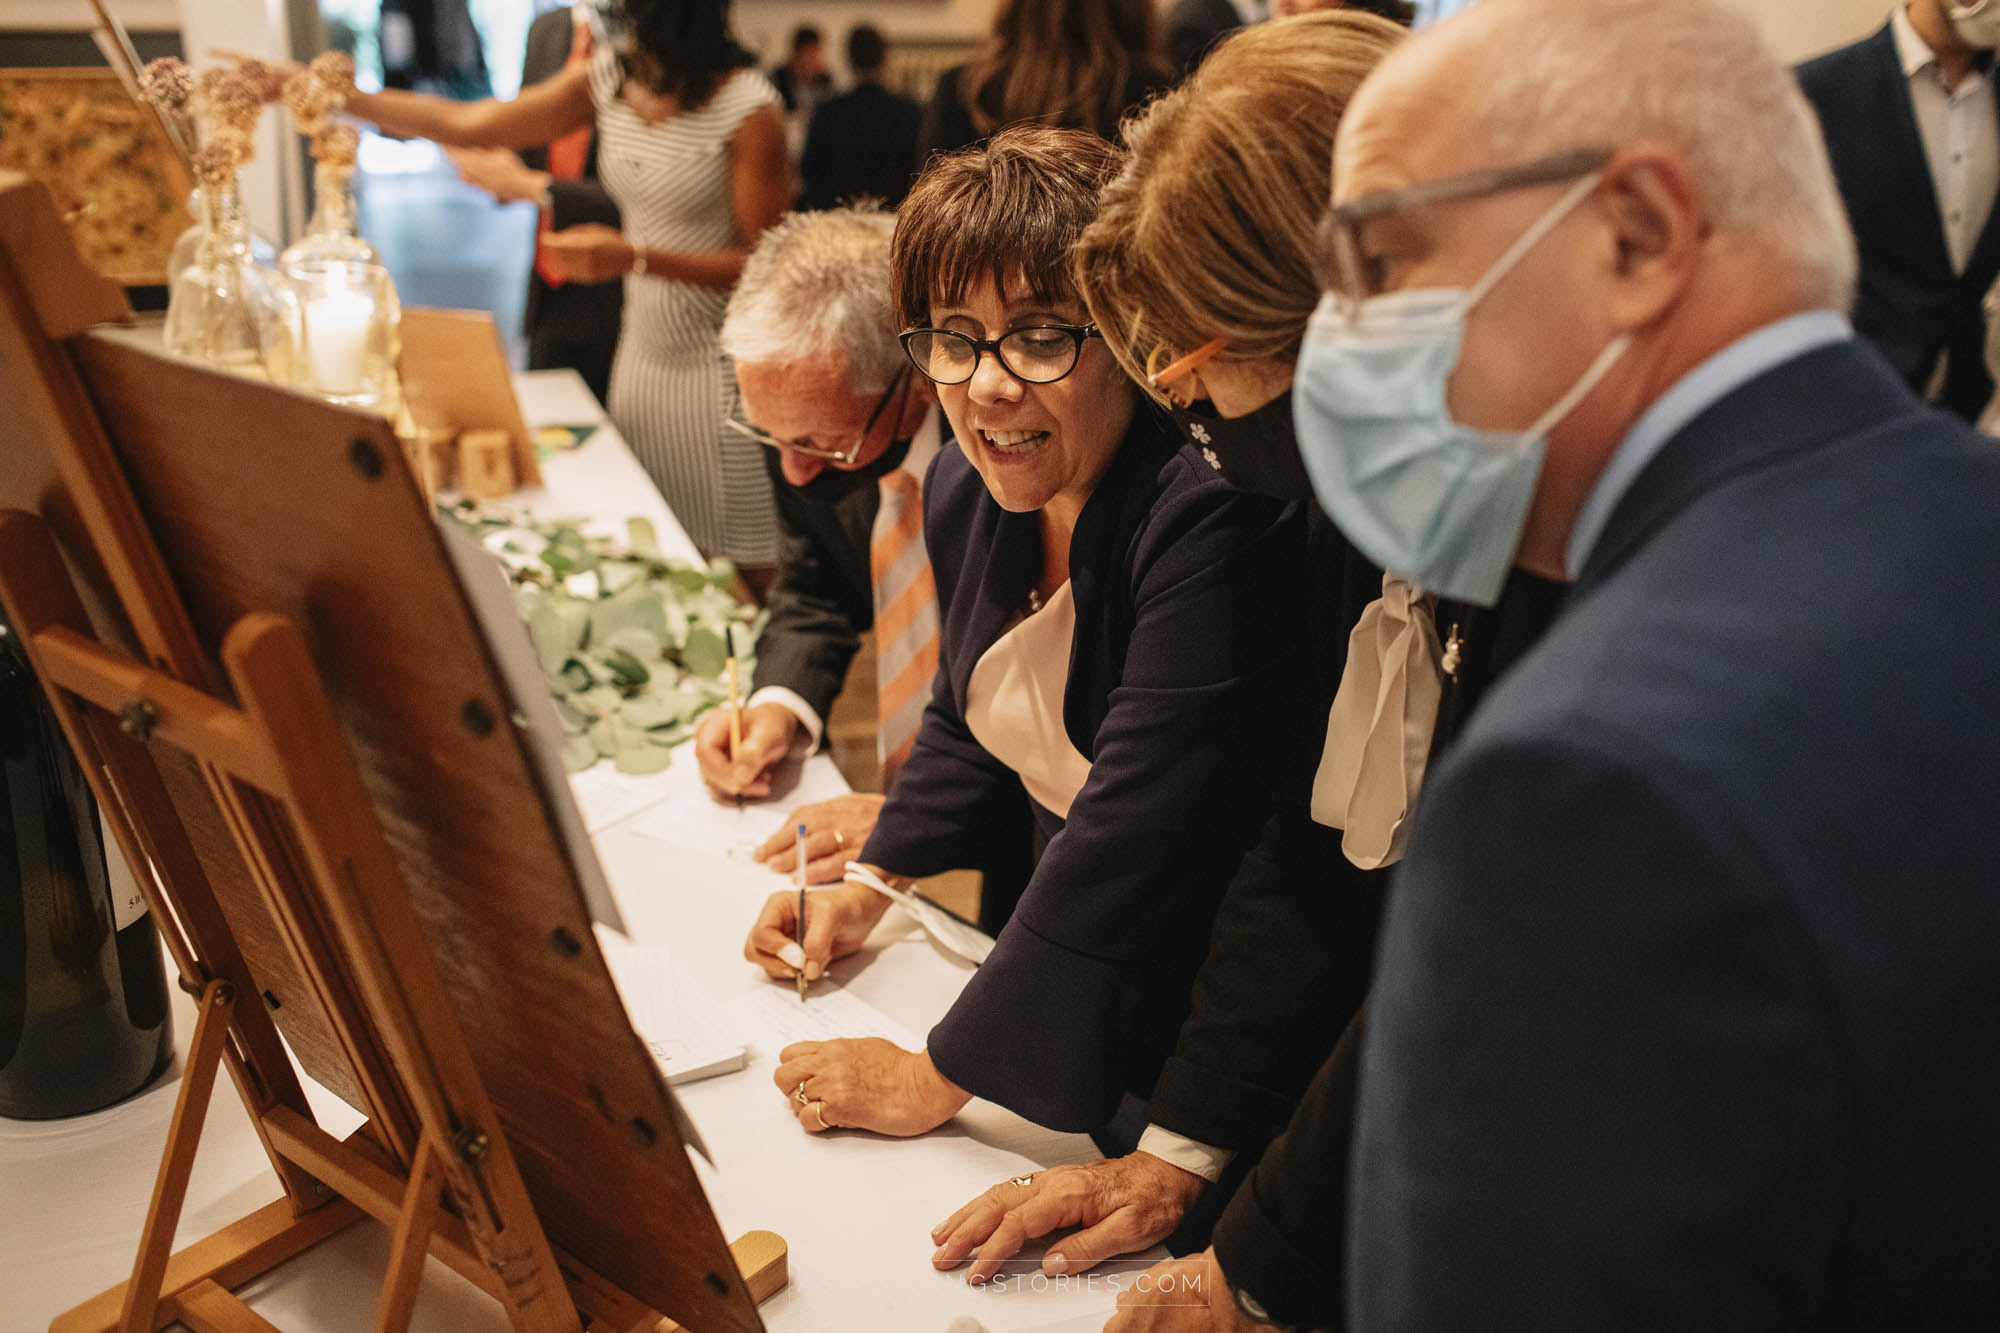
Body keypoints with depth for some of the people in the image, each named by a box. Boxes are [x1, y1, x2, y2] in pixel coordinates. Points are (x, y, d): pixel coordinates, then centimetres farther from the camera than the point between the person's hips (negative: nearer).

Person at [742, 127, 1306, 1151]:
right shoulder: (966, 492, -1)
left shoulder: (1214, 520, -29)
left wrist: (939, 1078, -23)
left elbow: (1134, 838, -30)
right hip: (1056, 946, 7)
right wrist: (871, 883, 5)